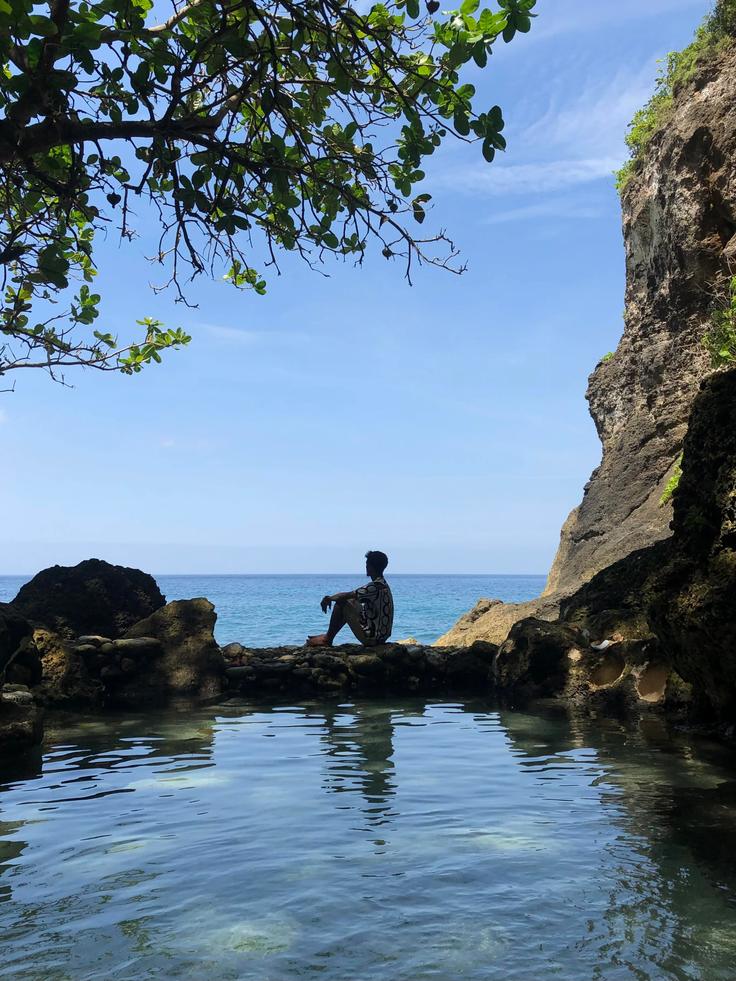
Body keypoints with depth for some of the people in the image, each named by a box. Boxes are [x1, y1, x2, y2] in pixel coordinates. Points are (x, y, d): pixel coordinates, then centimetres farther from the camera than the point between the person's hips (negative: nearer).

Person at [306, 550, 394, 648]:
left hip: (371, 638, -10)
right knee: (351, 601, 21)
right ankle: (329, 636, 24)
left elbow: (344, 596, -18)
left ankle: (327, 640, 7)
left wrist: (329, 598, 0)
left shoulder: (375, 586, -19)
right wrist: (331, 598, 15)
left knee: (341, 603, -5)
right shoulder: (382, 585, 12)